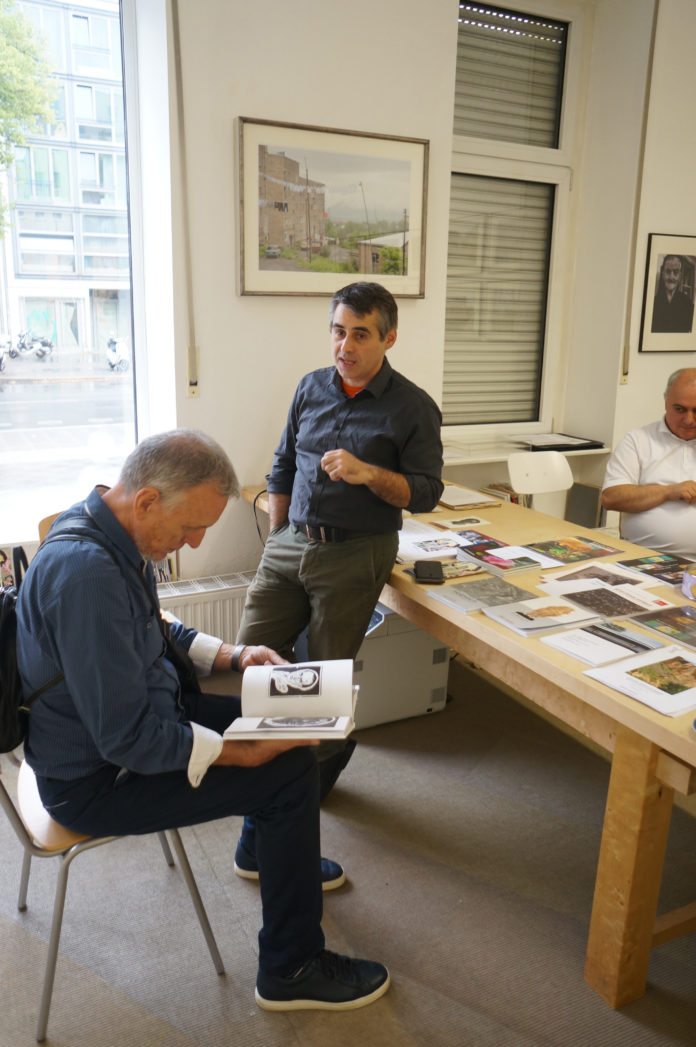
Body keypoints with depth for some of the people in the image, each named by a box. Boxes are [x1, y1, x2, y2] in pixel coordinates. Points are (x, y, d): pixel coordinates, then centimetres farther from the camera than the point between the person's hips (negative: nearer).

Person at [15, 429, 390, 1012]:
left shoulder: (113, 533, -2)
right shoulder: (87, 572, -34)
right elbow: (127, 739, -31)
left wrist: (233, 655, 4)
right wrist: (245, 755, -23)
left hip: (133, 717, 9)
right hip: (96, 779, -9)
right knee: (292, 770, -12)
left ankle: (269, 851, 41)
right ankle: (291, 972, 6)